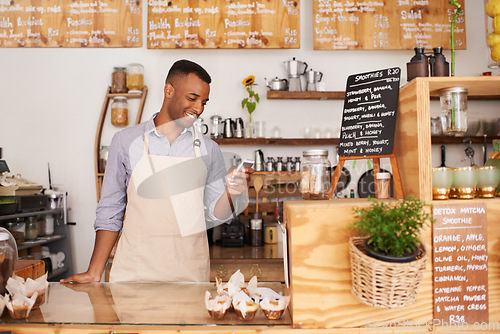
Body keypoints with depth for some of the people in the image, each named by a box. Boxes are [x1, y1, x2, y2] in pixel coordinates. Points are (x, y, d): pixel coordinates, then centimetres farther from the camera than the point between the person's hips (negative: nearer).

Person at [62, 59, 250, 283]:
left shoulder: (208, 149, 5)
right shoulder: (126, 141, 2)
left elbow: (216, 213, 8)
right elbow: (110, 210, 6)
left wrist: (231, 193, -14)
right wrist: (94, 273, 3)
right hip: (134, 271, -1)